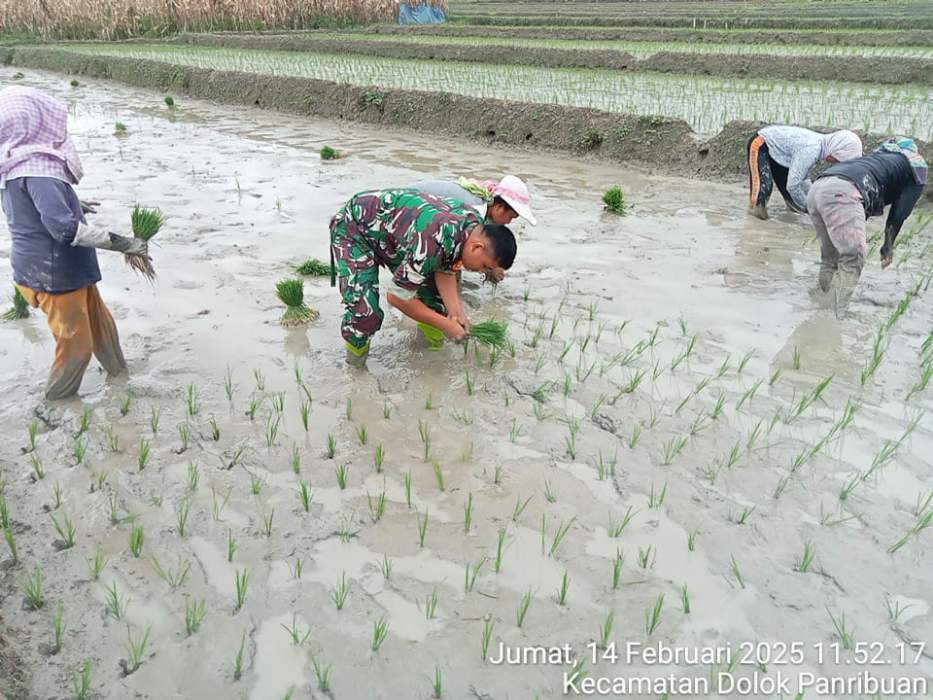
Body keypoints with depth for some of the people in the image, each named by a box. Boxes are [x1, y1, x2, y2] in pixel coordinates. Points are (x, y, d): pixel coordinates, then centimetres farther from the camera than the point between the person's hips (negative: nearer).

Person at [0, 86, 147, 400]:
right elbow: (65, 228, -33)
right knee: (76, 343, 7)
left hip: (68, 269, 9)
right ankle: (56, 405, 25)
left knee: (101, 324, 22)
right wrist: (121, 243, -29)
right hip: (55, 274, -9)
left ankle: (120, 375, 39)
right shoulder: (38, 168, -26)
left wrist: (74, 207, 36)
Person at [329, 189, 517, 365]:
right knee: (364, 311, -22)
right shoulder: (435, 241, -40)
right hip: (353, 227, -8)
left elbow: (445, 271, -2)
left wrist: (456, 311, -17)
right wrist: (445, 324, -22)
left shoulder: (475, 225, -13)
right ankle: (356, 346, 10)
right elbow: (398, 296, -31)